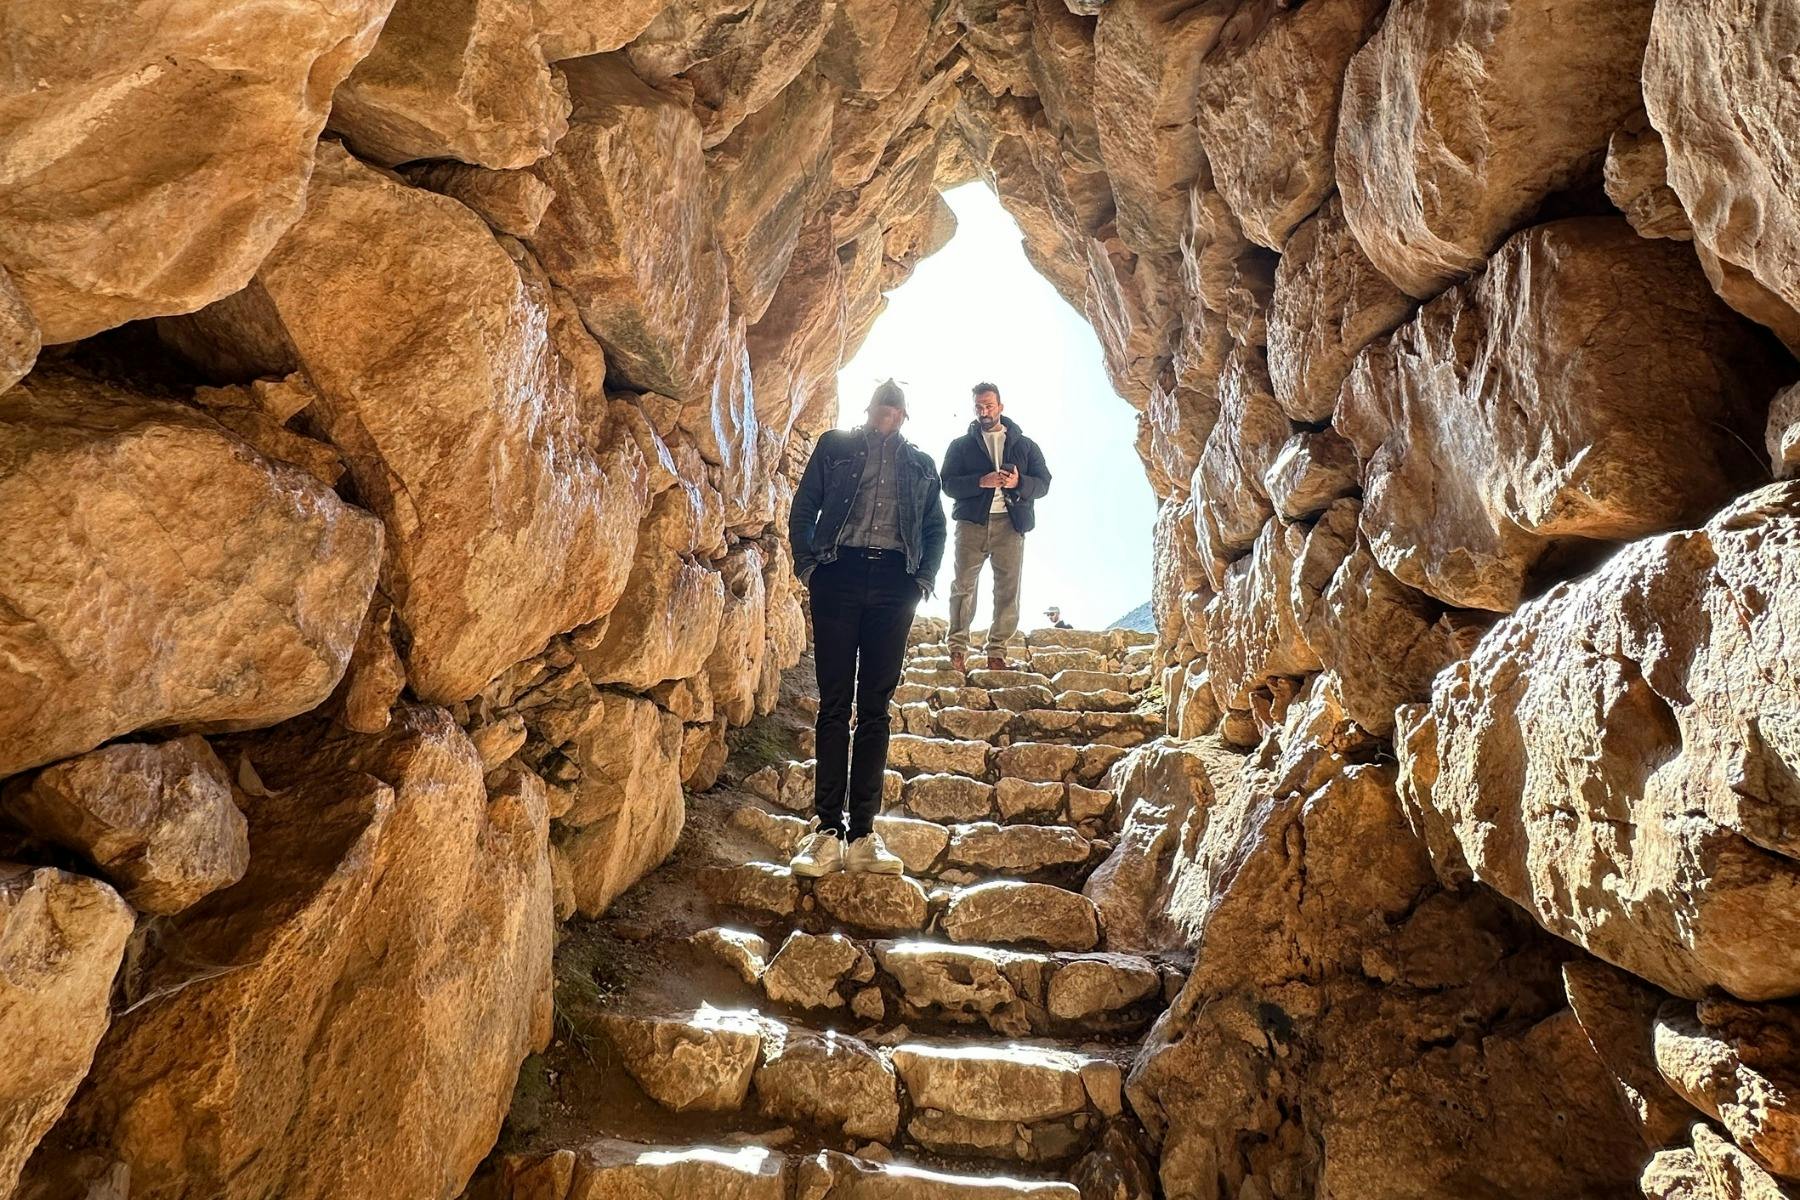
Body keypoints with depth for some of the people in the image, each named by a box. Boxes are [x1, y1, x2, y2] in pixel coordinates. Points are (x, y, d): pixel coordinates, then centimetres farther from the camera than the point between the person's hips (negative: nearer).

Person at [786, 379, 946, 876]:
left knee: (875, 707, 0)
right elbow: (803, 508, 11)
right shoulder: (835, 446, 16)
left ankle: (863, 836, 2)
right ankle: (827, 831, -3)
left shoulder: (921, 463, 21)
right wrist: (808, 563, -2)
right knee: (835, 705, -5)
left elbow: (935, 527, 19)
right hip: (839, 575, -1)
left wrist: (925, 578, 4)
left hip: (894, 583, 2)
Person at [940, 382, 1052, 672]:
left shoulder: (1024, 445, 16)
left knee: (1008, 591, -2)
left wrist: (1019, 482, -12)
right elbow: (948, 484, 1)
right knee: (963, 586, -4)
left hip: (1011, 523, 1)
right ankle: (958, 651, 0)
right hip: (972, 523, -1)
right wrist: (981, 481, -15)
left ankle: (997, 653, 3)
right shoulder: (961, 445, 13)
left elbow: (1043, 482, 9)